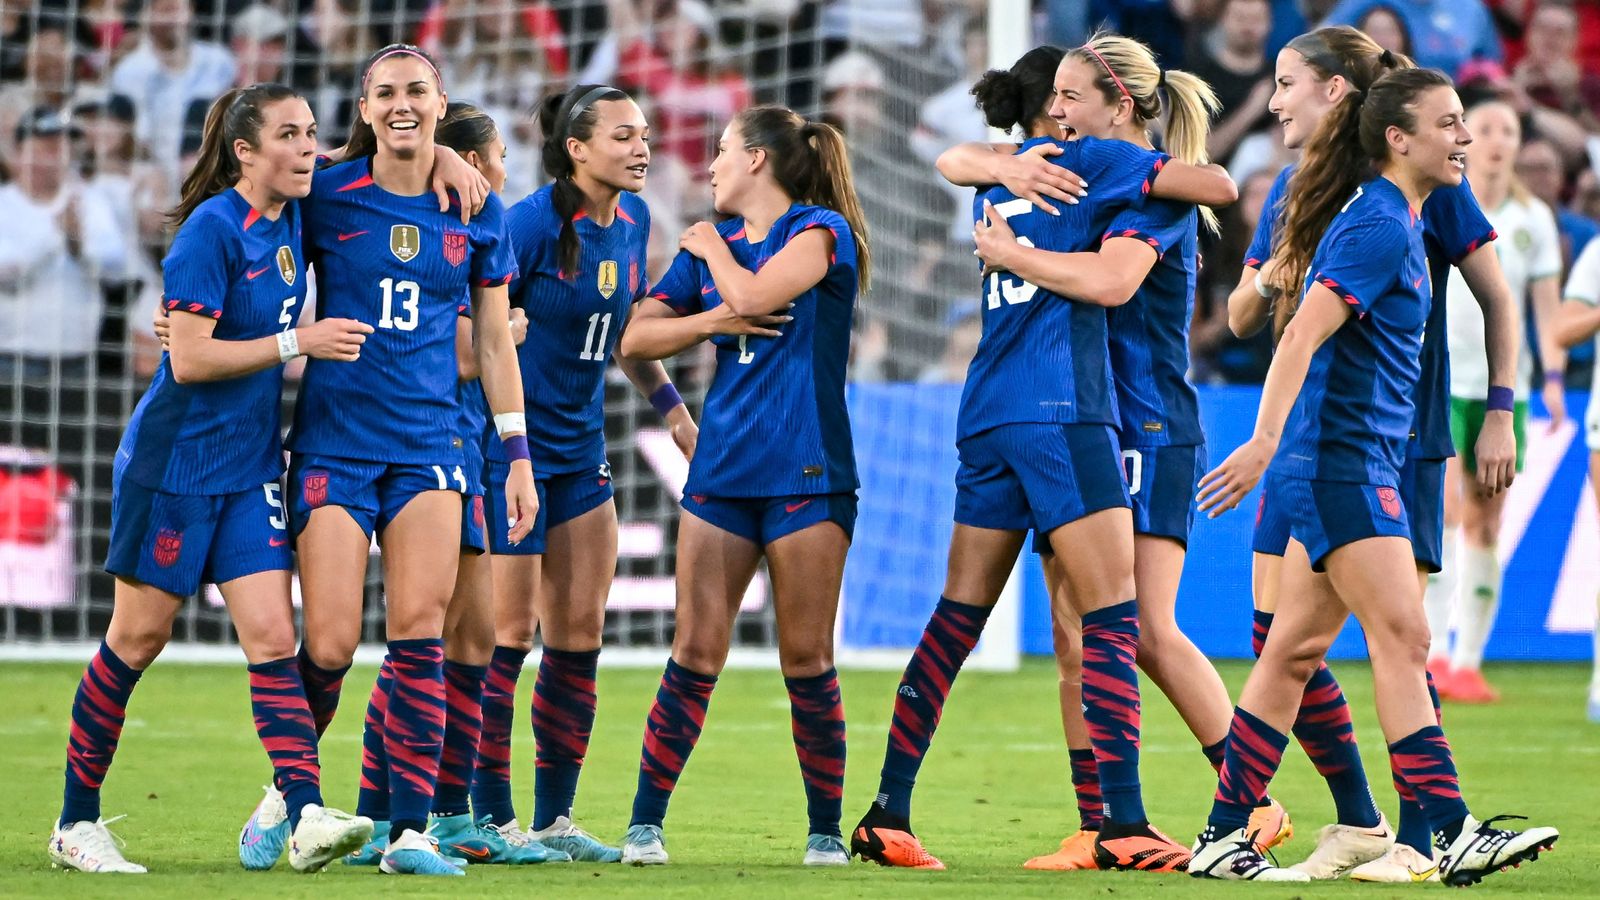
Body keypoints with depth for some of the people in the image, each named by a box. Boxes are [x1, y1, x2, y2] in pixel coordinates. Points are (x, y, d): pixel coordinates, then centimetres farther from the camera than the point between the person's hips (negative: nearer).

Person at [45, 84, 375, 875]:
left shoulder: (290, 219, 5)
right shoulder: (212, 230, -17)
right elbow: (189, 357, -21)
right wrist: (298, 343, -20)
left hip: (249, 467, 7)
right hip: (176, 459, -7)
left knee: (273, 638, -6)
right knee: (138, 638, 3)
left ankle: (304, 816, -17)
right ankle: (76, 823, 14)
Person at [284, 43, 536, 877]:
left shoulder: (476, 212, 6)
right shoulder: (325, 196, -2)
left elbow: (495, 341, 12)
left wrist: (518, 455, 10)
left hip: (427, 441, 2)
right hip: (332, 441, -2)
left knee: (420, 636, -8)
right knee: (331, 645, -7)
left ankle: (409, 830, -4)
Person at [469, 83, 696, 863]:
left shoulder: (633, 220, 5)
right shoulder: (533, 222, -17)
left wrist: (671, 404, 20)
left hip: (580, 448, 7)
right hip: (513, 444, -7)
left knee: (580, 633, 6)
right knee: (507, 631, -5)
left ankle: (554, 817, 12)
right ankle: (492, 817, 2)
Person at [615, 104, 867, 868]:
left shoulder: (822, 231, -2)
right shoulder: (709, 243, 15)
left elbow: (755, 293, -18)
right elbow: (636, 337, 11)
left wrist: (711, 246, 1)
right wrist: (714, 320, -5)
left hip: (805, 476, -4)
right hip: (721, 474, 4)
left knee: (807, 661, -2)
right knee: (696, 653, -1)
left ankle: (826, 831, 8)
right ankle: (645, 823, 3)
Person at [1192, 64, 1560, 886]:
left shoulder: (1389, 219, 16)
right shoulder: (1379, 226, -14)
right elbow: (1303, 335, -23)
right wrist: (1265, 441, -33)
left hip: (1358, 464, 10)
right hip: (1341, 460, -10)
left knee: (1297, 649, 10)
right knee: (1402, 637, -13)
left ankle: (1224, 837, 13)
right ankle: (1453, 834, -17)